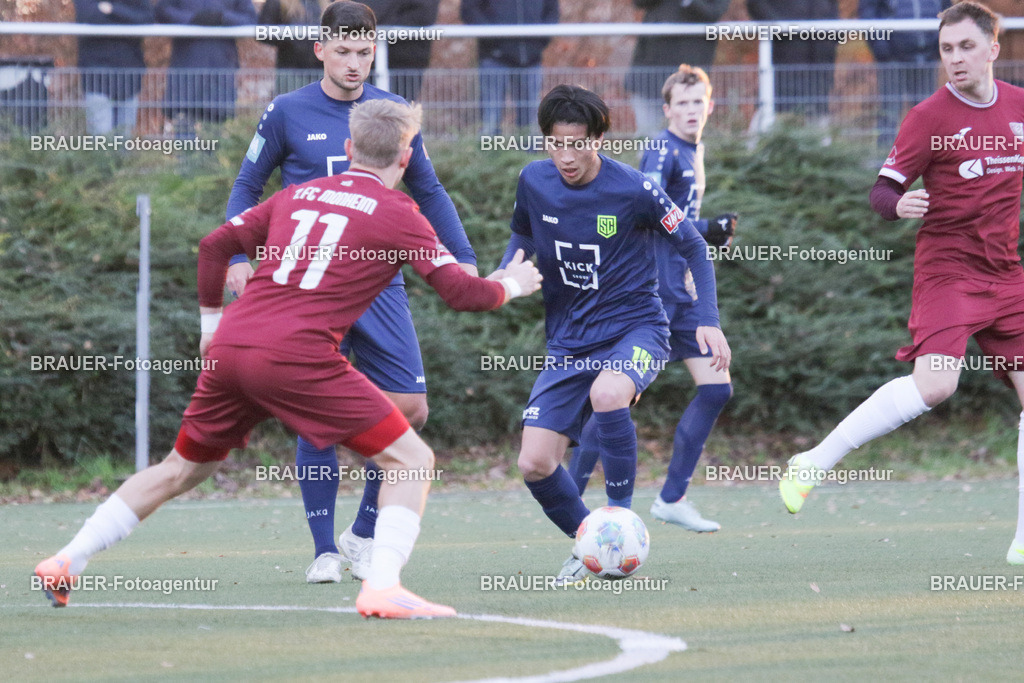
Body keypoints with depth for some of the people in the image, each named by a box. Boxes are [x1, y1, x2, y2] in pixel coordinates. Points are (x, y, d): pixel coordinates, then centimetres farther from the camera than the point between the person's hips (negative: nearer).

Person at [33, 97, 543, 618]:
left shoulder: (298, 195, 20)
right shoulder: (398, 214, 5)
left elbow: (215, 245, 20)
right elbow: (458, 291, 0)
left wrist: (212, 323, 31)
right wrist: (508, 288, 20)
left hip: (230, 348, 6)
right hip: (297, 358, -6)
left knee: (183, 468, 24)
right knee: (411, 460, 2)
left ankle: (65, 563, 23)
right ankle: (382, 587, -16)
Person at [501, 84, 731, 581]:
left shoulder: (634, 190, -13)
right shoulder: (534, 182, -2)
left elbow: (693, 246, -1)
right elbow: (522, 236, 20)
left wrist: (708, 320, -10)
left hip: (634, 330, -5)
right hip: (568, 343, 5)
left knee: (606, 394, -38)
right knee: (534, 464, -9)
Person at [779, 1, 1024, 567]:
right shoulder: (930, 116, -7)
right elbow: (882, 190, -7)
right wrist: (898, 204, -29)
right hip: (947, 268, -6)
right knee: (934, 383, -26)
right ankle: (814, 464, -17)